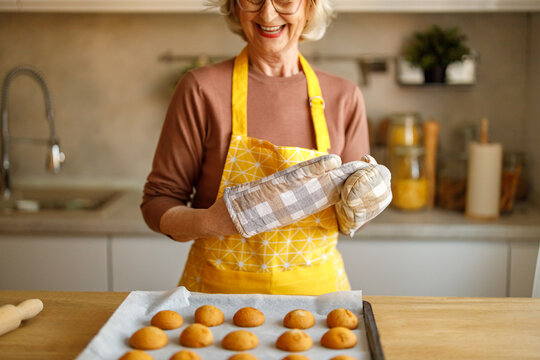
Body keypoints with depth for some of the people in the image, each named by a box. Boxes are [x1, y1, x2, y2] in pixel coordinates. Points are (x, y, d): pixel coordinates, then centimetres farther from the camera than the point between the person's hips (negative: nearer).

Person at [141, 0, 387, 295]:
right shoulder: (201, 89, -5)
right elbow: (157, 203, -2)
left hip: (315, 288, 2)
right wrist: (205, 223, -22)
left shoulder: (344, 97, 2)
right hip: (219, 288, -2)